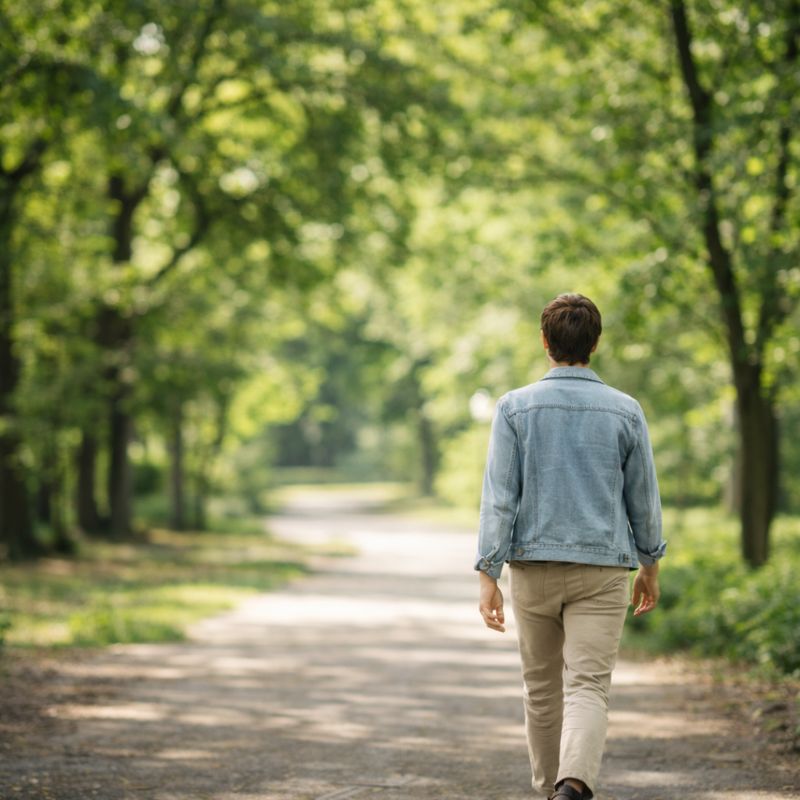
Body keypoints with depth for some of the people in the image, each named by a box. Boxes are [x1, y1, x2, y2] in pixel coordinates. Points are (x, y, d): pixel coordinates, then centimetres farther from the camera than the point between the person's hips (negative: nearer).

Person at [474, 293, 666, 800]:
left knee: (543, 686, 16)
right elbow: (644, 498, 6)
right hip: (602, 568, -1)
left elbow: (499, 496, -8)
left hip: (534, 567, 1)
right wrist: (650, 565, 19)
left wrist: (489, 576, -7)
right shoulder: (625, 412, -1)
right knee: (589, 687, -6)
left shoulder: (515, 407, -3)